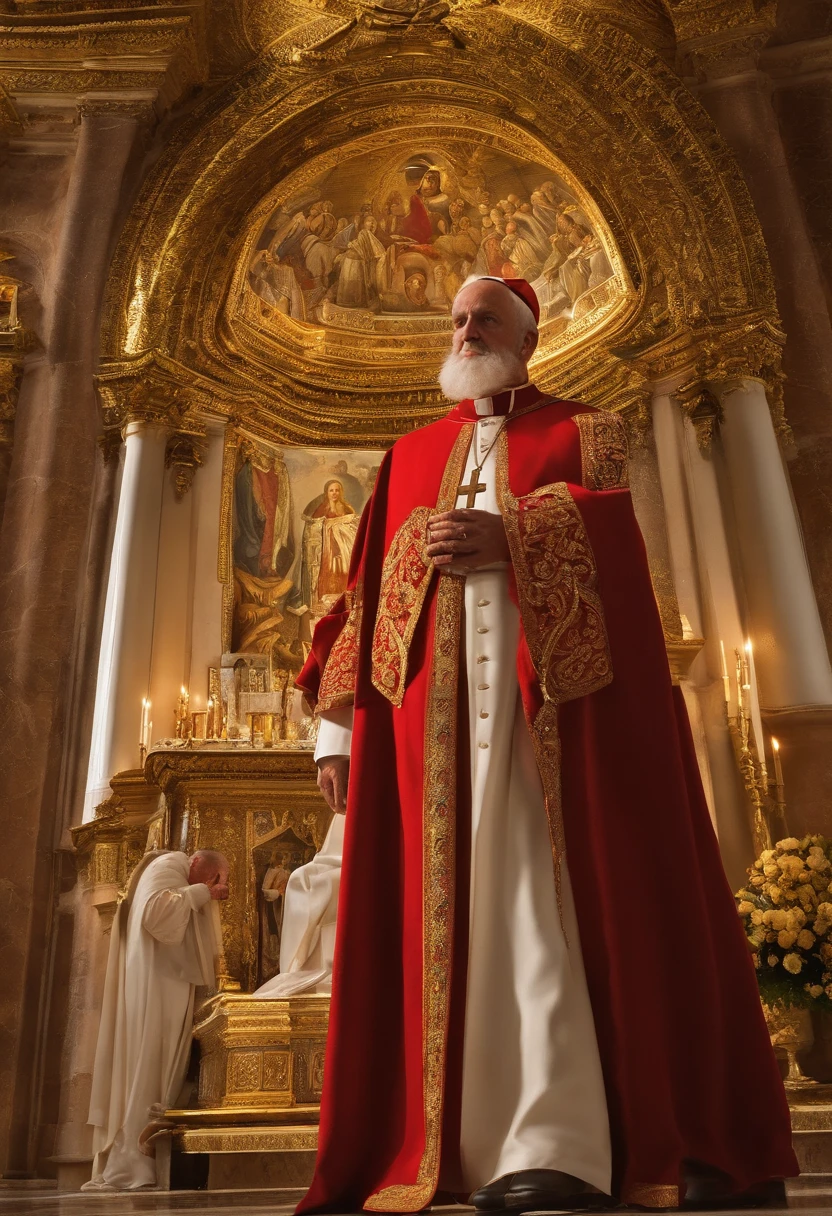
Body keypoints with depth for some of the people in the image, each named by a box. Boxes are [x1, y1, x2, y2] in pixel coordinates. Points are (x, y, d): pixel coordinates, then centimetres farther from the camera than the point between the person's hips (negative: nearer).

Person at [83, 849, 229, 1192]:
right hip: (155, 986, -9)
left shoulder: (182, 884, 25)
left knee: (164, 1072, 3)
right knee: (148, 1072, -12)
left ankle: (127, 1163, 3)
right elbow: (154, 911, -22)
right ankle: (131, 1167, -11)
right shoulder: (168, 864, -1)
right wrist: (201, 893, -12)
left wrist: (209, 900, 13)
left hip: (172, 992, 9)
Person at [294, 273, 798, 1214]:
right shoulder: (409, 457, 24)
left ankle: (688, 1137, 0)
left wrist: (508, 539, -21)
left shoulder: (584, 431, 17)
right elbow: (367, 591, 15)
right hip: (439, 706, 3)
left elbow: (611, 522, -4)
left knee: (588, 888, -7)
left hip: (558, 695, -3)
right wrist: (336, 726, 6)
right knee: (460, 903, -4)